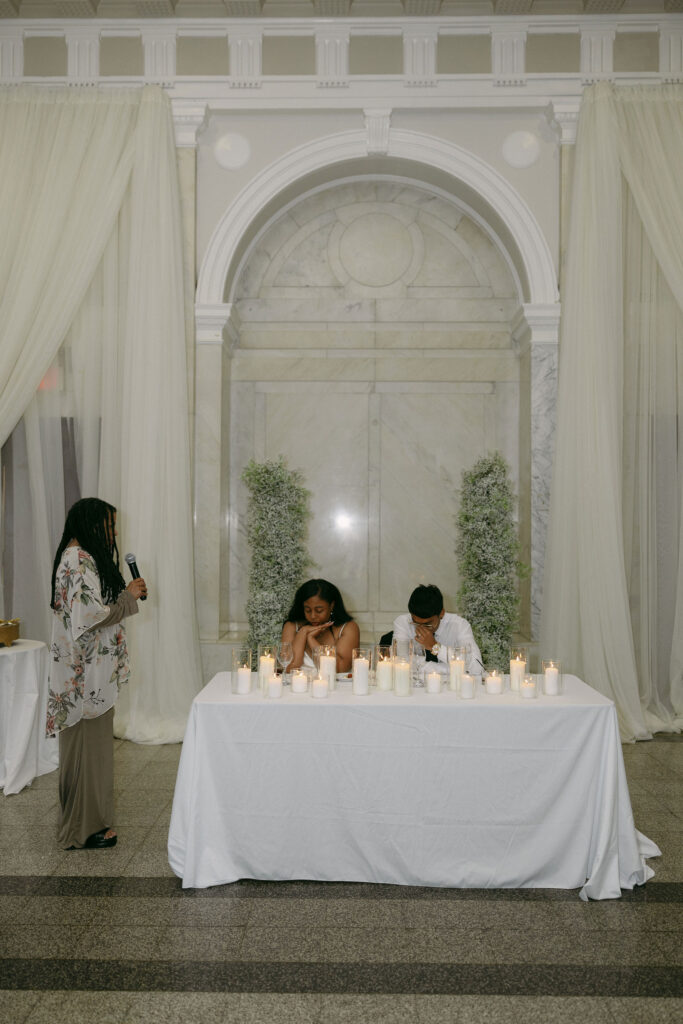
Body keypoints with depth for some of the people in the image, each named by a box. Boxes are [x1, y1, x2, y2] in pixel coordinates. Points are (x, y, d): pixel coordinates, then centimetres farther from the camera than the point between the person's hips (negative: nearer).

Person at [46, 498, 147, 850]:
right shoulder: (80, 559, -19)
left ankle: (85, 821, 32)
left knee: (86, 742, 18)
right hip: (86, 672, -10)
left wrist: (127, 593, 9)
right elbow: (91, 615, -26)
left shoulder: (78, 556, 13)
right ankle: (84, 827, 15)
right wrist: (128, 597, -14)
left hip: (84, 672, 10)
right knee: (87, 742, 1)